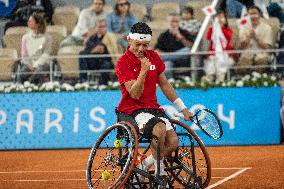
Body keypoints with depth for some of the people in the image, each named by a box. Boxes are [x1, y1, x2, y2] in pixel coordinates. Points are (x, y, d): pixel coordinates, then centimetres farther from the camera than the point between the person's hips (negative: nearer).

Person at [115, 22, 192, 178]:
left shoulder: (153, 57, 8)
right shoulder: (123, 62, -11)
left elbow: (164, 85, 18)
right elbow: (135, 94, -18)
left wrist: (182, 108, 18)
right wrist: (143, 70, -29)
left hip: (153, 107, 6)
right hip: (133, 109, -6)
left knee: (173, 142, -16)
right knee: (159, 129, -34)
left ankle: (143, 166, 4)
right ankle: (159, 172, -15)